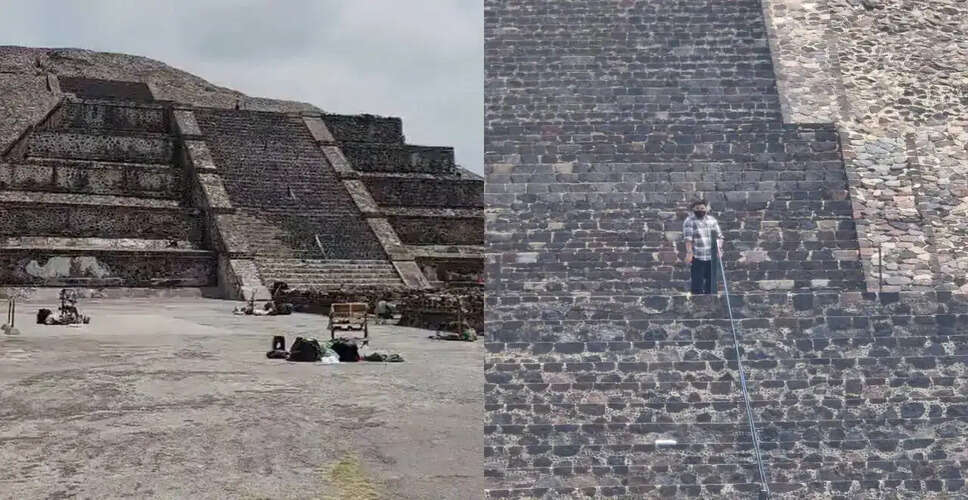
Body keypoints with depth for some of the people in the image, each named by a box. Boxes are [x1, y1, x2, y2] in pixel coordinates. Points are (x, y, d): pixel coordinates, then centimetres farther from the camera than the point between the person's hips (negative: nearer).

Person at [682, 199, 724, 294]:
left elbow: (719, 236, 14)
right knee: (698, 283, -6)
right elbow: (688, 238, -13)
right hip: (697, 257, -5)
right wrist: (689, 252, -24)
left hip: (712, 257, 5)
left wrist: (719, 249, -1)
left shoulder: (712, 220, 13)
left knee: (711, 281, 10)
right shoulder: (689, 221, -3)